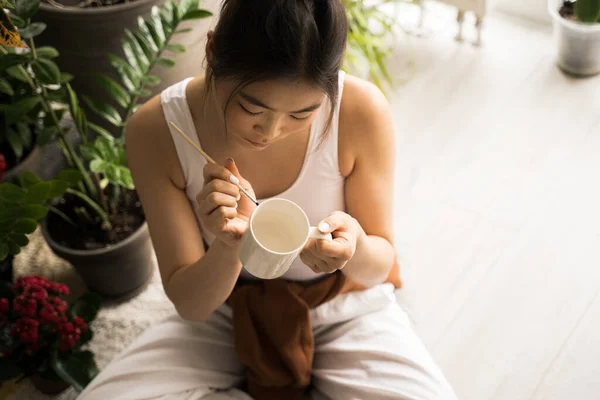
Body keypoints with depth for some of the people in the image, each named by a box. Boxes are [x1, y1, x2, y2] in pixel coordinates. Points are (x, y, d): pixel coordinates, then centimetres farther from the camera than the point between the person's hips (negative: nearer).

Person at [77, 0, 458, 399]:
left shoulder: (361, 110, -23)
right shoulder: (157, 130, -22)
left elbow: (379, 267, -9)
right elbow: (190, 306, -15)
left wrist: (356, 249, -33)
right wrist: (228, 247, -37)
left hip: (343, 309, 0)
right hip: (224, 313, 1)